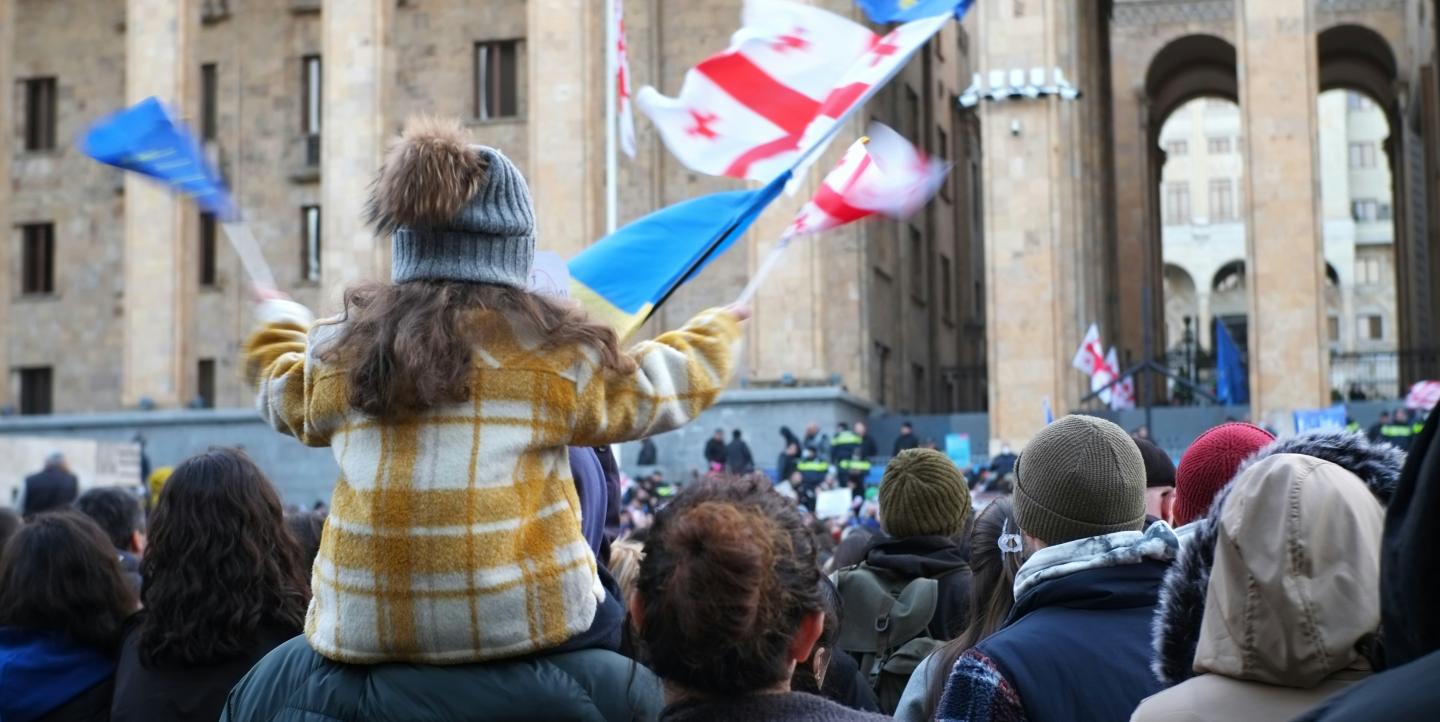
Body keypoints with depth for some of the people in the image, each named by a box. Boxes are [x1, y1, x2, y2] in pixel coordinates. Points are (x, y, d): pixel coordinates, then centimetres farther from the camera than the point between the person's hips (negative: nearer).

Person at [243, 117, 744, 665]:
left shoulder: (342, 352, 5)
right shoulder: (550, 350, -4)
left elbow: (282, 399, 27)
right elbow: (665, 389, 11)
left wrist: (281, 323, 48)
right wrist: (715, 331, 32)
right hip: (516, 623, -3)